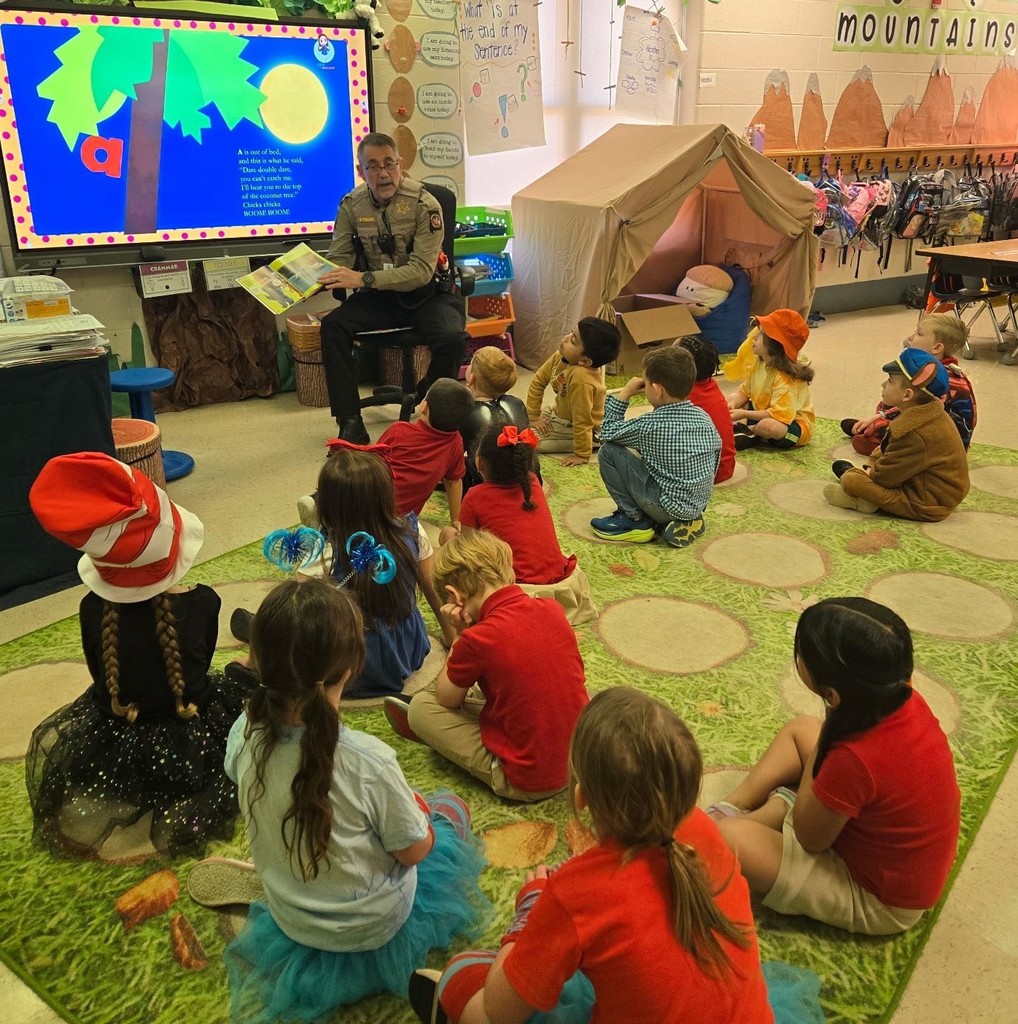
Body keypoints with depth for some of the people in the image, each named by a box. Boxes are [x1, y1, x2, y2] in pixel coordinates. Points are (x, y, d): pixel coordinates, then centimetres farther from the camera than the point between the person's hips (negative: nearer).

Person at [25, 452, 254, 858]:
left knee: (49, 736, 37)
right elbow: (197, 674, -7)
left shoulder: (92, 610, -20)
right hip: (188, 753, -3)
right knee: (242, 685, 26)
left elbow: (105, 686, -6)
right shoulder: (201, 602, -24)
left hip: (110, 761, 3)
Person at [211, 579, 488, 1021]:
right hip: (372, 928, -4)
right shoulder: (368, 760, -37)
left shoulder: (244, 735, -24)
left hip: (290, 917, 4)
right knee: (450, 806, 20)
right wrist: (415, 808, 0)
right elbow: (414, 851, -20)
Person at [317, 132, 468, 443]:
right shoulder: (351, 205, -2)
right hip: (377, 299, 3)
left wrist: (365, 279, -32)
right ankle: (350, 424, -16)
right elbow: (338, 260, 1)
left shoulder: (424, 204, -15)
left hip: (424, 294, -3)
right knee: (332, 327, -23)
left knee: (452, 338, -31)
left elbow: (422, 270, -23)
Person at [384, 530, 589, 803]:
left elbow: (446, 698, -2)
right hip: (581, 758, 7)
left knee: (421, 706, 5)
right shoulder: (552, 608, -5)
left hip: (527, 782, -6)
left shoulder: (476, 640, -22)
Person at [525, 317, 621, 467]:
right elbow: (538, 381, -1)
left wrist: (582, 456, -24)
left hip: (577, 430, -8)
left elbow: (582, 421, -32)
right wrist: (533, 417, -1)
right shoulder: (560, 357, -16)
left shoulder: (581, 379, -39)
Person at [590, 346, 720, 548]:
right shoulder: (704, 417, -3)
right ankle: (686, 520, 15)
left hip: (668, 507, -7)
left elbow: (608, 431, -5)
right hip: (698, 504, 7)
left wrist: (624, 394, 0)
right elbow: (716, 455, 7)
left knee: (608, 451, -6)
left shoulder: (650, 425, -19)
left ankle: (635, 520, 3)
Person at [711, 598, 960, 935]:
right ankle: (732, 808, 18)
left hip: (879, 901, -7)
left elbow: (808, 837, -19)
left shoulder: (854, 759, -40)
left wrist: (825, 737, -20)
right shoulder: (906, 699, -17)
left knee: (725, 837, -15)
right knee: (800, 728, 13)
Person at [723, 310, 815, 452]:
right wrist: (733, 404, -17)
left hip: (794, 423, -9)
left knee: (767, 426, -41)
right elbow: (745, 392, 6)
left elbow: (778, 415, -35)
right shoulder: (758, 363, -3)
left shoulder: (786, 380, -30)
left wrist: (744, 414, -34)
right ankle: (741, 427, -23)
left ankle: (748, 434, -8)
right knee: (732, 400, 4)